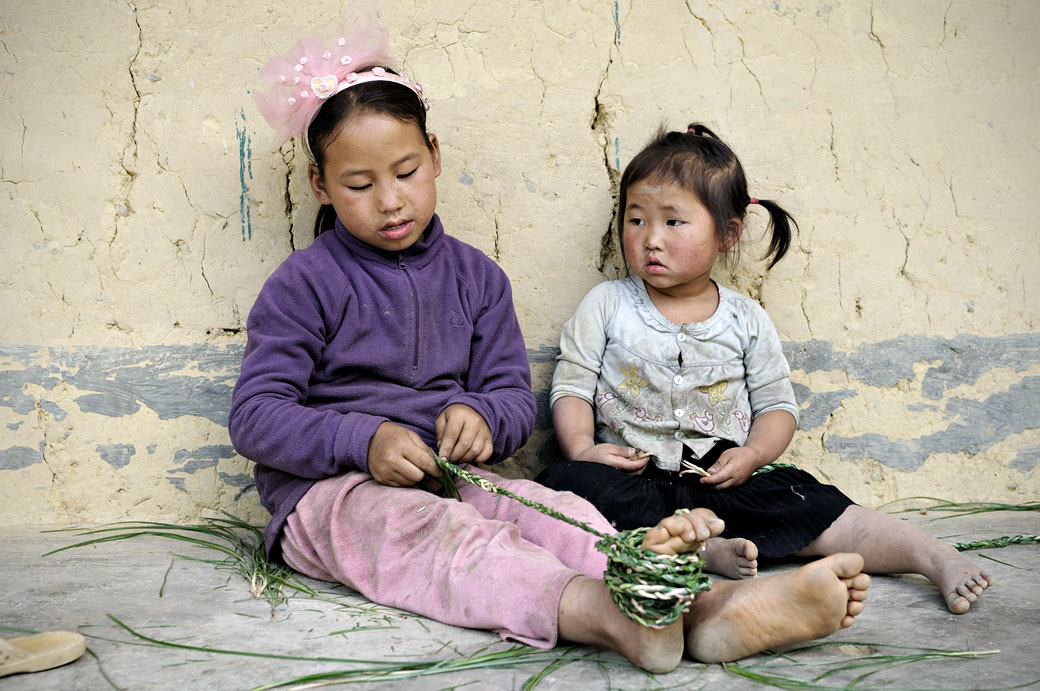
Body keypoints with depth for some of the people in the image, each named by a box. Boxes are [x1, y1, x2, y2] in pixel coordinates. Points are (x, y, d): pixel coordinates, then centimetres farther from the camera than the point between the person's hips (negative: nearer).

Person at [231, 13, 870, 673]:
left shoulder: (476, 276, 13)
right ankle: (615, 620, -65)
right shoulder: (306, 283, -2)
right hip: (329, 490, -4)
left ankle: (697, 604, -53)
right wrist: (362, 440, -25)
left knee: (549, 512, -26)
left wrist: (481, 415, -16)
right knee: (451, 537, -36)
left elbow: (516, 397, 11)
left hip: (446, 478, 5)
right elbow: (255, 415, -8)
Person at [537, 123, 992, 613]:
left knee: (811, 505, -22)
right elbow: (571, 388, 3)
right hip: (631, 477, -1)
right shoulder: (607, 306, 4)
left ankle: (936, 557, -17)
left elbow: (777, 405, 9)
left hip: (722, 480, 1)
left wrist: (753, 454, -12)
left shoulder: (746, 320, 7)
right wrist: (582, 447, -16)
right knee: (565, 482, -32)